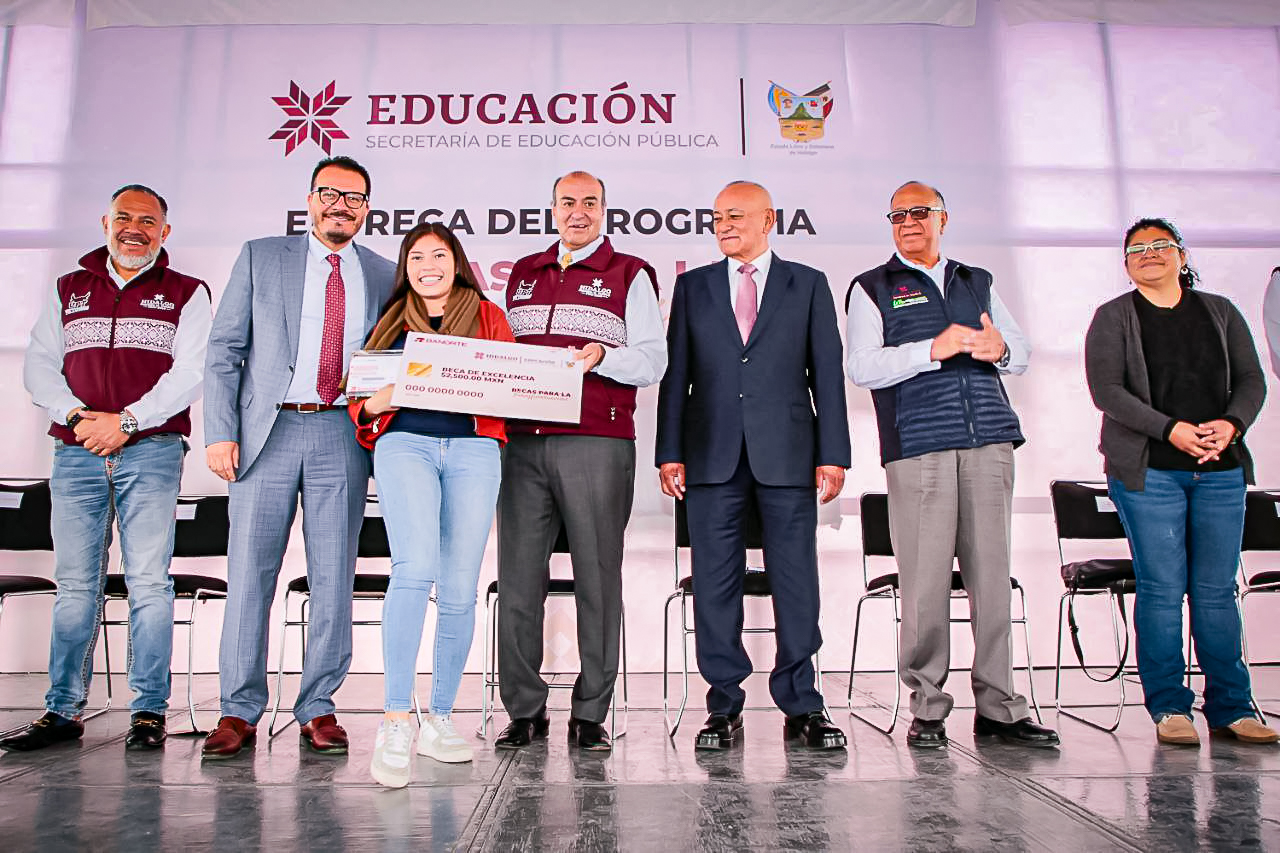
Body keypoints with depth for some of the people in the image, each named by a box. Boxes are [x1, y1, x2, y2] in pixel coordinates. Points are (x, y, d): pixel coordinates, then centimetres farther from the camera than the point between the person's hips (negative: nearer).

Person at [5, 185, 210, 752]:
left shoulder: (187, 294, 10)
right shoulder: (68, 291, 20)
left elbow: (190, 372, -2)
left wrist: (127, 420, -12)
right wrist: (77, 415, -6)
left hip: (151, 451, -3)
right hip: (76, 451, 3)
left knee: (149, 582, -4)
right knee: (74, 584, 4)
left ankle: (149, 711, 2)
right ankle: (63, 711, 12)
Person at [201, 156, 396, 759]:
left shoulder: (384, 275, 13)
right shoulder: (260, 257, 10)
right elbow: (224, 350, 5)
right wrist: (220, 432, -4)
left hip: (343, 435, 1)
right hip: (268, 430, 0)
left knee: (333, 578, 2)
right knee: (249, 573, 1)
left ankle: (318, 709, 13)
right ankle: (239, 713, 13)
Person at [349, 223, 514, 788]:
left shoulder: (487, 316, 19)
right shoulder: (390, 323, 21)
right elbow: (362, 394, 19)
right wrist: (372, 403, -4)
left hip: (474, 449, 1)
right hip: (405, 443, 0)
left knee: (459, 590, -1)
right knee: (415, 569, -23)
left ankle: (439, 722, 12)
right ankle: (395, 722, -18)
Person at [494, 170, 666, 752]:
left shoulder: (629, 275, 9)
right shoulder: (521, 274, 22)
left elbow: (653, 361, 1)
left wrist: (603, 357, -18)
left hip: (597, 445, -3)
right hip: (523, 442, 4)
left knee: (597, 577, 0)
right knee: (518, 576, 2)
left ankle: (590, 715, 10)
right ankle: (525, 711, 13)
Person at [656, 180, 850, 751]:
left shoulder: (808, 285, 11)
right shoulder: (692, 286, 14)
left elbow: (827, 374, 6)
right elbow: (675, 374, 9)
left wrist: (833, 455, -2)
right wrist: (670, 453, 0)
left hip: (787, 455, -1)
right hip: (713, 455, 1)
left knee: (797, 582, 2)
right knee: (715, 584, 2)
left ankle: (801, 707, 14)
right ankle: (724, 708, 13)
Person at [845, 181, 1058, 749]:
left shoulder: (977, 283, 23)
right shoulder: (872, 288, 10)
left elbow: (1022, 354, 21)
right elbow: (860, 368, -3)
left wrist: (999, 348, -3)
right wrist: (934, 349, -13)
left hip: (988, 443, 4)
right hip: (917, 446, -3)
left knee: (992, 573, 2)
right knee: (926, 579, -5)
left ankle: (998, 707, 11)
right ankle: (927, 708, 6)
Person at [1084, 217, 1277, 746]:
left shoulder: (1220, 312, 16)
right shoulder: (1113, 318, 5)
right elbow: (1107, 390, -6)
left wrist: (1231, 424, -10)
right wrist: (1171, 430, -16)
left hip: (1221, 469, 3)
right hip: (1148, 470, -3)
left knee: (1218, 590, 4)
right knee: (1162, 589, -3)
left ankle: (1231, 707, 14)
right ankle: (1169, 707, 7)